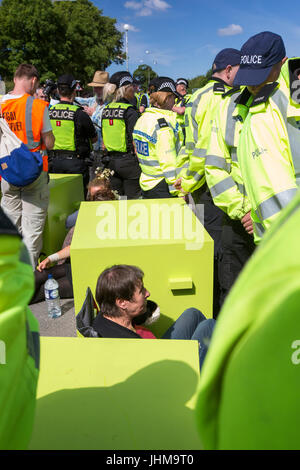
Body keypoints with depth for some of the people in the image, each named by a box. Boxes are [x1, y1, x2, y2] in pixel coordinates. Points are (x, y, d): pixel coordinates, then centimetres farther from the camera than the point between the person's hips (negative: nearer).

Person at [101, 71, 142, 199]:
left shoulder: (106, 110, 8)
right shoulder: (130, 111, -12)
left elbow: (104, 142, 12)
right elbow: (135, 142, -15)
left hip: (111, 161, 7)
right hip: (129, 162, -7)